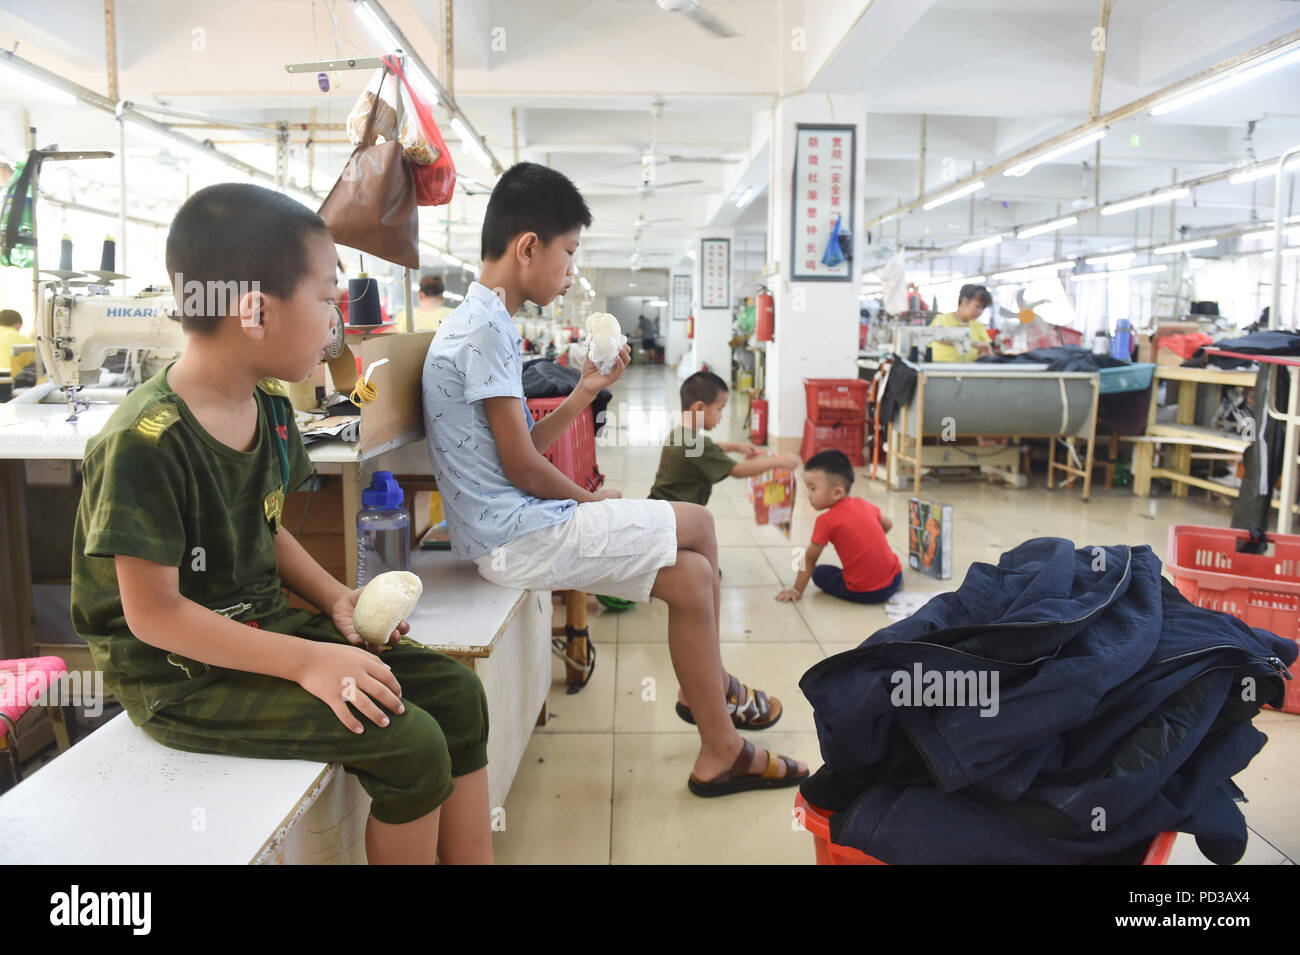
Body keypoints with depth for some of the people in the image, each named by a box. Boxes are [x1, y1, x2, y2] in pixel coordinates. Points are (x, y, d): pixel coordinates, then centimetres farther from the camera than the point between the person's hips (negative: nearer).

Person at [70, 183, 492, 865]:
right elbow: (154, 614, -21)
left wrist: (332, 597, -1)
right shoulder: (145, 442, -23)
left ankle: (470, 855, 15)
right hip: (177, 675, -8)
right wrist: (307, 662, -24)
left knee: (456, 693, 1)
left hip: (262, 626, 8)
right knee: (411, 745, -20)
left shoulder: (270, 406, 2)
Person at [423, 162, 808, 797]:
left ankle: (719, 753, 16)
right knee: (696, 525, -4)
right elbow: (521, 466, -18)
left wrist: (587, 390, 11)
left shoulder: (482, 322, 15)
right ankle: (712, 689, 17)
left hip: (512, 525, 10)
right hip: (514, 536, -10)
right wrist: (589, 499, -2)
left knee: (692, 573, 6)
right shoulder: (486, 328, -17)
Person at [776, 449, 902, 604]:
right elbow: (888, 525, 20)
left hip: (865, 593, -5)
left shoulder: (826, 521, -12)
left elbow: (810, 558, -5)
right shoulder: (863, 504, 4)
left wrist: (797, 590, 4)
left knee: (819, 573, 15)